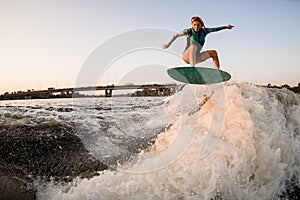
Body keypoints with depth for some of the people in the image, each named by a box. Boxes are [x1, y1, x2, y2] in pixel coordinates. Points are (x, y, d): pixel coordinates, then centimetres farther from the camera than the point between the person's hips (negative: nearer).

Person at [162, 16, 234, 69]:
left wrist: (226, 27, 17)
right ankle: (192, 68, -51)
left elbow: (215, 29, 17)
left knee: (213, 52, 3)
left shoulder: (204, 31, 4)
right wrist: (168, 44, -5)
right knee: (193, 46, -35)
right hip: (186, 56, -6)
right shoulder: (189, 31, -8)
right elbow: (177, 35, 0)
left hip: (196, 58, 6)